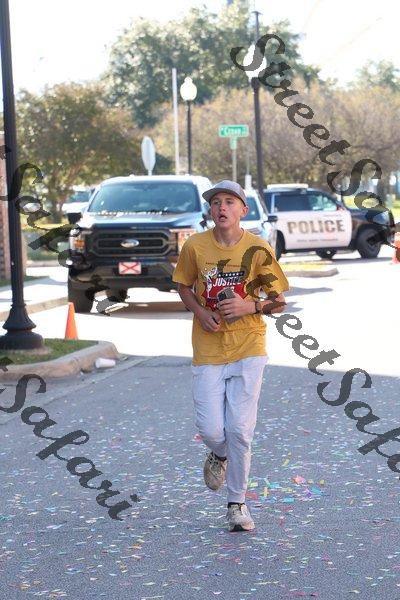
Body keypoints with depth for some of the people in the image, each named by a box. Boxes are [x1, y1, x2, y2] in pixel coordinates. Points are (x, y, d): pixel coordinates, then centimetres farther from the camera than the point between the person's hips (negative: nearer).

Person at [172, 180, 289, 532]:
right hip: (208, 350, 1)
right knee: (211, 430, -5)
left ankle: (237, 503, 14)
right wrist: (200, 312, -6)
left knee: (240, 430, -4)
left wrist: (250, 307, -18)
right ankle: (219, 456, 34)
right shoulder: (195, 246, -3)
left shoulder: (258, 249, -6)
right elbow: (183, 286, 13)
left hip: (248, 348, -1)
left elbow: (279, 302, 2)